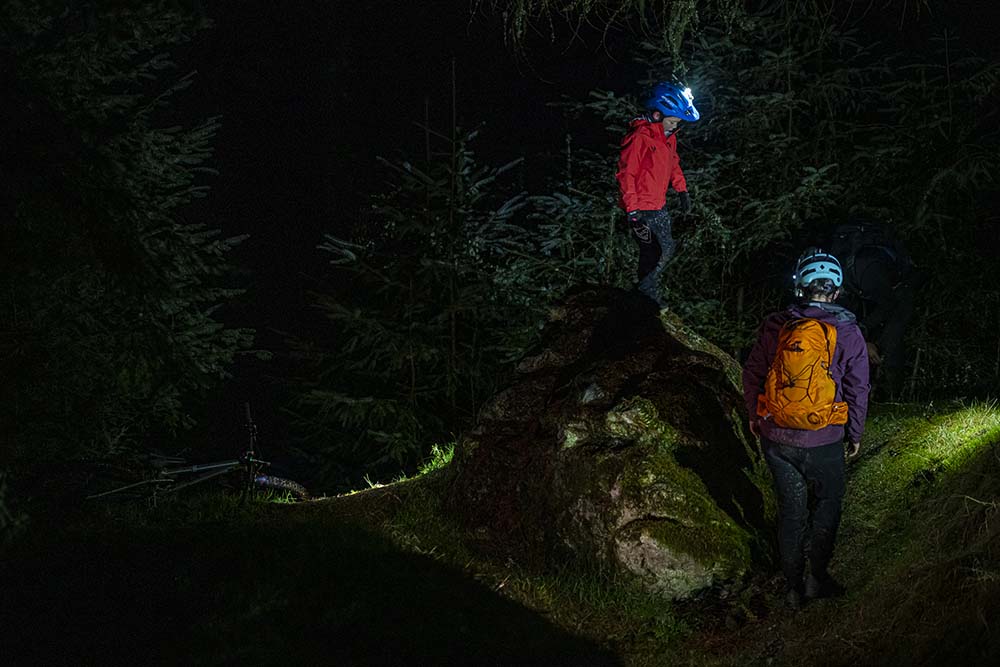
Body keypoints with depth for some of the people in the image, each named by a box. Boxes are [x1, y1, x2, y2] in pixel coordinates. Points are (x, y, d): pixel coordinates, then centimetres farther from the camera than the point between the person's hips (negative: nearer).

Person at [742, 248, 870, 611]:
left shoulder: (775, 326, -4)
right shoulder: (847, 333, -9)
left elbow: (751, 375, 4)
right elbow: (858, 390, -4)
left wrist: (755, 419, 20)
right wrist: (855, 435, 10)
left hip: (775, 440, 2)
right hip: (822, 443, -2)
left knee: (791, 509, 15)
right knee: (827, 503, 20)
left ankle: (793, 587, 23)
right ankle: (818, 577, 20)